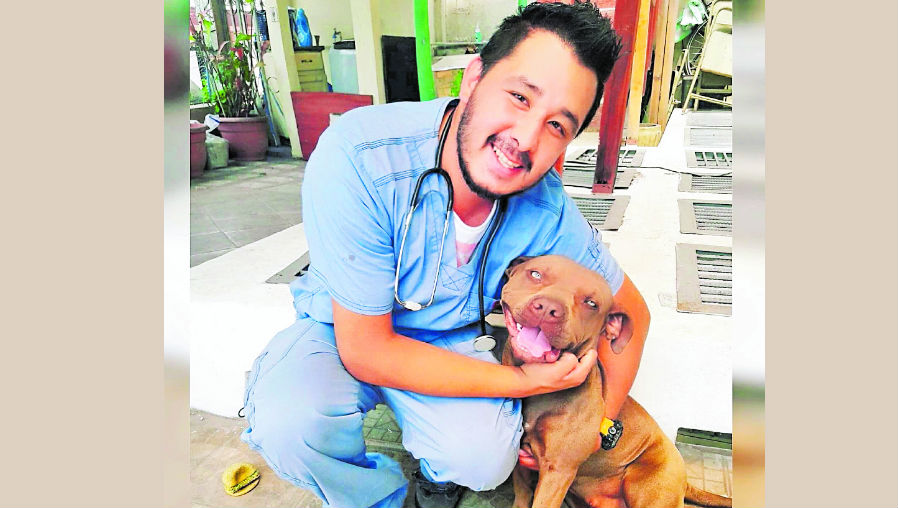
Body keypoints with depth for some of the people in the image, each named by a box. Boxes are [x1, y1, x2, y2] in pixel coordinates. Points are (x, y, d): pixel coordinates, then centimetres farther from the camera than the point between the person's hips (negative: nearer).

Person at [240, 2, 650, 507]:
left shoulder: (550, 213, -21)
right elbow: (365, 349, -27)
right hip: (344, 331, -1)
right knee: (287, 419, -30)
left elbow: (631, 313, -1)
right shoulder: (357, 158, -33)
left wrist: (600, 430, 0)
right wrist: (524, 381, -25)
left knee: (485, 461, -24)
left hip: (452, 342, 2)